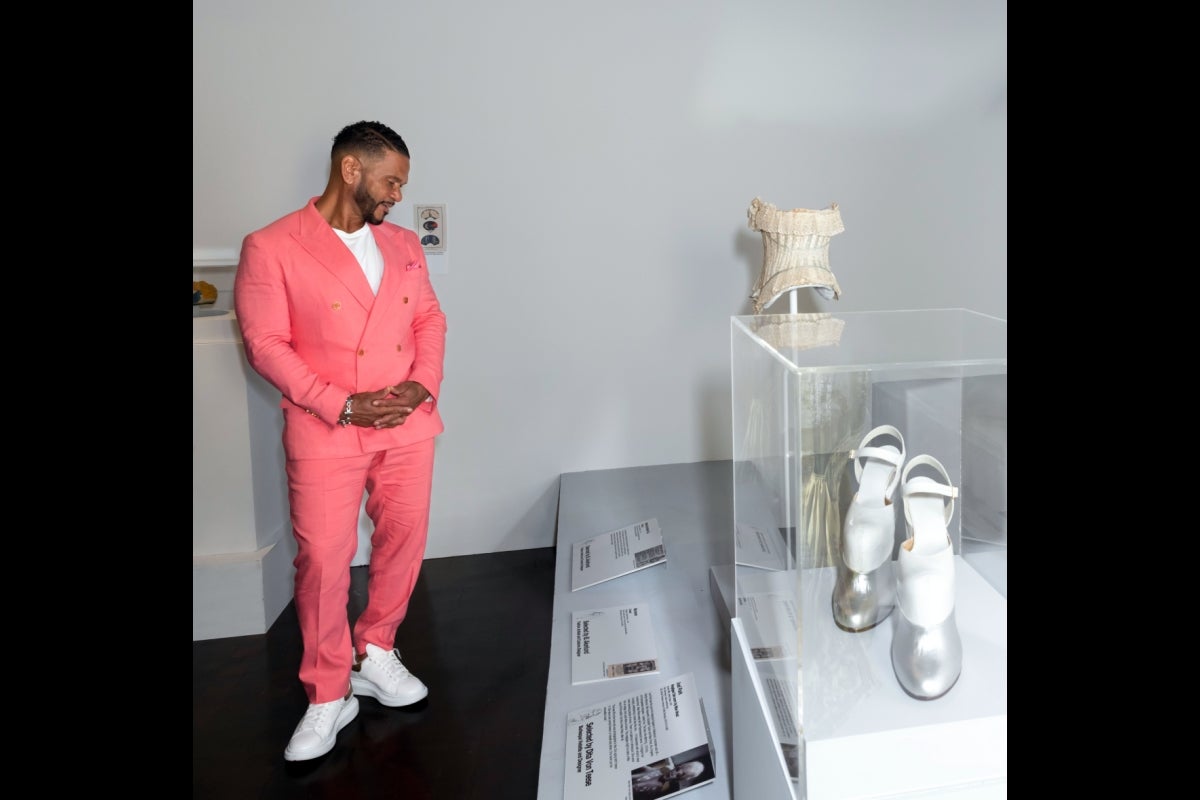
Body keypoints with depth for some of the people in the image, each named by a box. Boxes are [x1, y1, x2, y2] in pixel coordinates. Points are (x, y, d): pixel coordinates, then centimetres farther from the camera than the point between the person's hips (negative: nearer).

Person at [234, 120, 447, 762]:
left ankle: (375, 652, 33)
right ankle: (329, 697, 16)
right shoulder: (271, 248, -6)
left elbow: (429, 318, 12)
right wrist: (343, 405, -16)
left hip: (409, 425, 5)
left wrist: (423, 382, -7)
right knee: (323, 559, 0)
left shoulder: (403, 244, 11)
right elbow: (265, 344, -10)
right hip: (325, 431, -4)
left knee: (404, 542, 10)